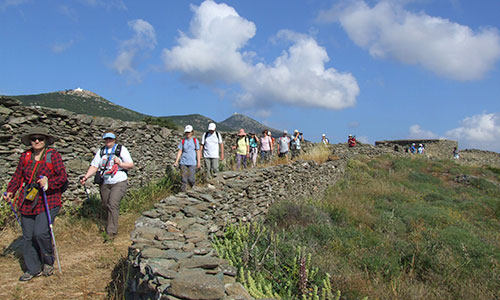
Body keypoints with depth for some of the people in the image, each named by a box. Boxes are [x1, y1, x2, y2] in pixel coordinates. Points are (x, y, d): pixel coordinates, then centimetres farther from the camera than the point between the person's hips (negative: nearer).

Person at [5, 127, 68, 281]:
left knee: (40, 233, -15)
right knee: (28, 236, 8)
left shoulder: (53, 155, -6)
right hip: (27, 202, 5)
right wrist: (11, 190, 4)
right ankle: (33, 269, 24)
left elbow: (63, 176, -8)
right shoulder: (25, 156, 7)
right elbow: (18, 175, 17)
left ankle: (49, 262, 13)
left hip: (48, 201, -5)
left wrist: (49, 183, -23)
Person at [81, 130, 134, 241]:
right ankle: (112, 226, 29)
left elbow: (131, 165, 1)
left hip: (119, 182, -5)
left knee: (113, 204, -17)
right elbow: (94, 166, 8)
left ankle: (111, 232, -16)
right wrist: (86, 176, -7)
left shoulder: (121, 149, 2)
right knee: (106, 206, 8)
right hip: (104, 183, 5)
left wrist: (120, 163, -16)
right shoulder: (101, 151, 13)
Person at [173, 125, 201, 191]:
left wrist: (199, 162, 0)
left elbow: (198, 151, 4)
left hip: (192, 163, -2)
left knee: (190, 178, -6)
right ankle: (183, 189, 11)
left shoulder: (195, 140, 3)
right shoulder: (182, 141, 6)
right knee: (183, 178, -2)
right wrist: (176, 161, -2)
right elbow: (180, 151, 6)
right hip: (183, 162, 2)